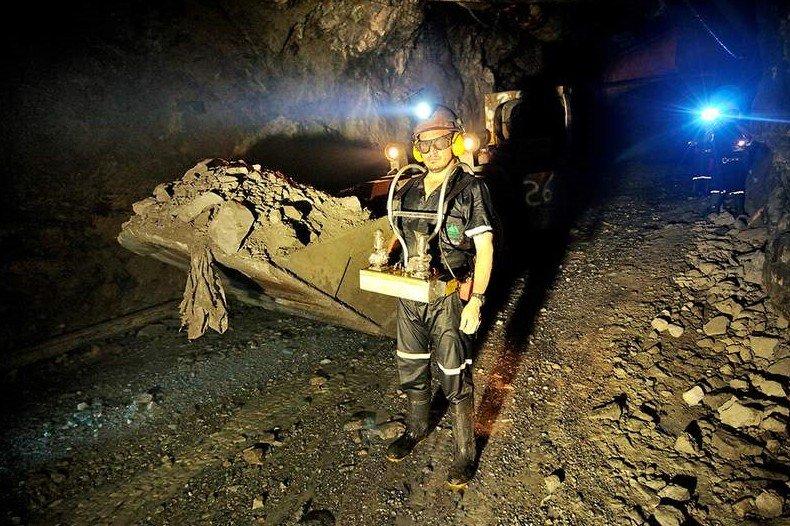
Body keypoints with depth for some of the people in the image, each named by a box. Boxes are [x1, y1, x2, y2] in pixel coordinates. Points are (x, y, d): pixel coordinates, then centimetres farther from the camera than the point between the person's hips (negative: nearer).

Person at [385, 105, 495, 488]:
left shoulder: (470, 189, -11)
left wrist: (476, 301, -16)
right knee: (410, 364, 20)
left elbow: (485, 249, -12)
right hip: (410, 294, 6)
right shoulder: (409, 189, 6)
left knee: (455, 375, 5)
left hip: (449, 298, -6)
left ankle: (465, 450, 25)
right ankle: (416, 427, 45)